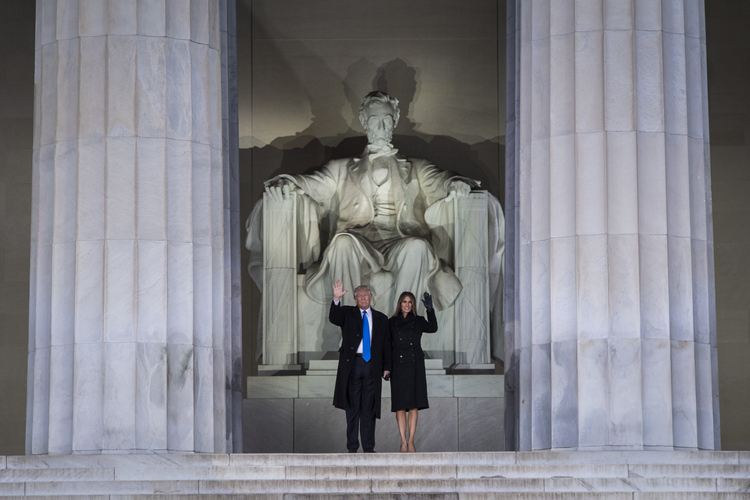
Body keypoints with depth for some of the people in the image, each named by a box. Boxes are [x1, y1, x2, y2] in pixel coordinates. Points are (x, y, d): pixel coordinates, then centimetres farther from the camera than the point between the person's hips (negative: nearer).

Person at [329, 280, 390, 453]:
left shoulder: (381, 319, 13)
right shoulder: (347, 313, 9)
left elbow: (386, 345, 13)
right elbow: (333, 318, -12)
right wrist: (336, 299, -28)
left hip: (372, 367, 1)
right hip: (352, 364, -1)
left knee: (369, 408, 3)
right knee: (352, 407, 1)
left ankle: (369, 447, 8)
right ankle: (352, 446, 6)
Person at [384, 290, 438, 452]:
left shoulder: (418, 321, 7)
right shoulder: (391, 322, 6)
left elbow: (433, 329, -13)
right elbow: (387, 347, 4)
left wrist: (430, 310, -25)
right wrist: (387, 368, -5)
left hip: (415, 366, 0)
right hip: (398, 367, 0)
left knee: (414, 405, -1)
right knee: (400, 406, -2)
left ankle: (411, 441, 3)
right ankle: (403, 441, 2)